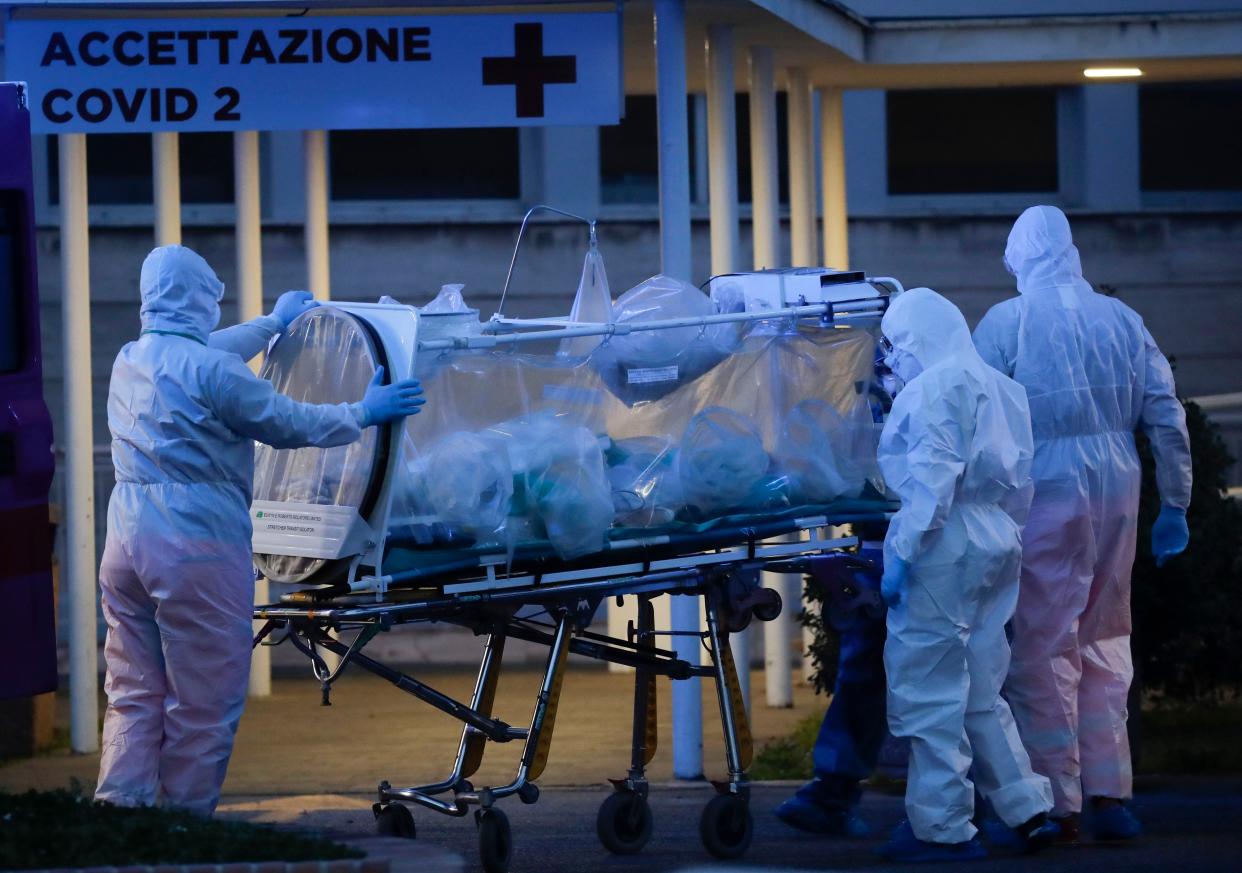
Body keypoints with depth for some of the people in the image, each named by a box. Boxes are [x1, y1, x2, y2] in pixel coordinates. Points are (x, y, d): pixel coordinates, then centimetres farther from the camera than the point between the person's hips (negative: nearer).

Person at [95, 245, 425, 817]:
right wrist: (364, 413, 11)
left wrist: (273, 323, 47)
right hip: (197, 546, -7)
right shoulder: (212, 369, -12)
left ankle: (116, 813, 1)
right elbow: (291, 424, -4)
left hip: (126, 543, 7)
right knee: (203, 705, 0)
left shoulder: (128, 362, 13)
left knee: (134, 695, 9)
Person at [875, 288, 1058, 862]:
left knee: (927, 688, -3)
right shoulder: (999, 388, 17)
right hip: (998, 545, 9)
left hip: (946, 548, -9)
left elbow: (932, 481, -20)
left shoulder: (934, 389, -11)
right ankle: (1028, 810, 14)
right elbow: (1019, 480, 18)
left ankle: (942, 828, -2)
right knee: (979, 691, 16)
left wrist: (901, 553, -19)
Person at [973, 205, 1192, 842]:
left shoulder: (1005, 324, -4)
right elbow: (1167, 418, 7)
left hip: (1043, 495, -4)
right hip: (1117, 490, 4)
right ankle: (1110, 794, 10)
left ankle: (1057, 804, 3)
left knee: (1044, 646, 2)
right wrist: (1175, 505, 13)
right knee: (1105, 640, 13)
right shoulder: (1121, 319, 7)